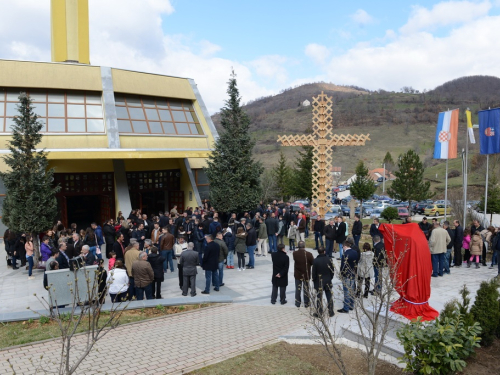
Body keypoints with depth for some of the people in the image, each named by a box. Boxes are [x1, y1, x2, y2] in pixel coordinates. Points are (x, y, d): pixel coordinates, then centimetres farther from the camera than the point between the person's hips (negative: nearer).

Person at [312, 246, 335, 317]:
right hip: (328, 282, 2)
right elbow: (332, 271, 0)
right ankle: (331, 312, 21)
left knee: (319, 298, 8)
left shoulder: (315, 261, -17)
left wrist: (314, 280, 4)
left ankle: (318, 313, 15)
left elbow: (314, 273, -11)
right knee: (329, 297, 13)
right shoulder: (329, 259, -9)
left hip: (319, 282, -2)